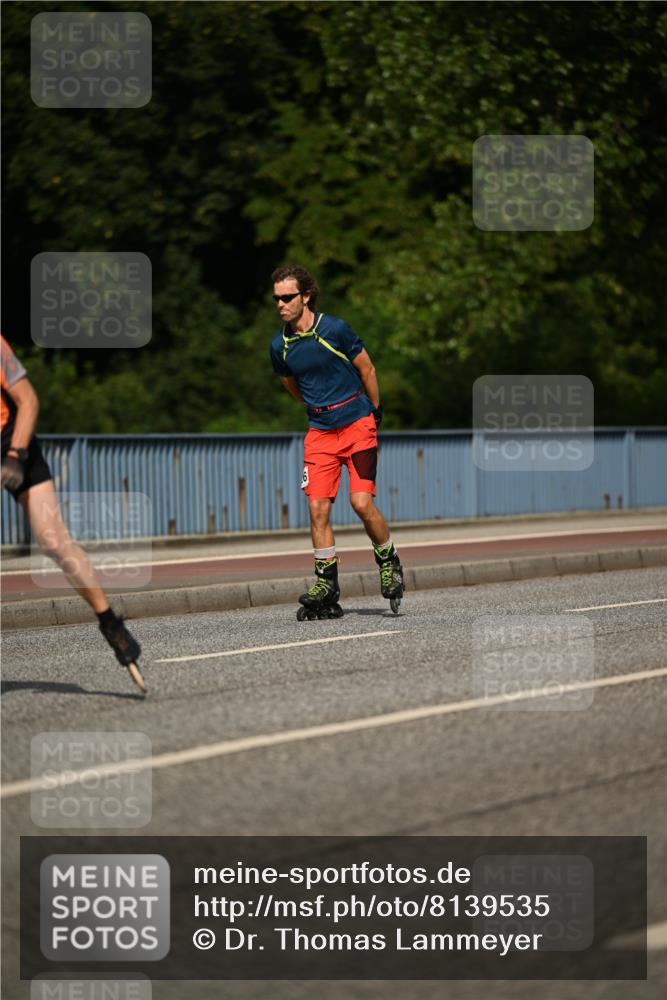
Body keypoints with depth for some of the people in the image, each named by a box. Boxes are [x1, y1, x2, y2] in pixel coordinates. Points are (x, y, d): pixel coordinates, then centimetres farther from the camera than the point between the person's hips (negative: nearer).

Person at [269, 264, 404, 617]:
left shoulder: (335, 329, -13)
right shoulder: (279, 345, -1)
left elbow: (365, 368, 0)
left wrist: (375, 412, 9)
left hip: (358, 423, -4)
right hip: (320, 432, 4)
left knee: (361, 502, -13)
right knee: (317, 508, -7)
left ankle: (388, 561, 12)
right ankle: (327, 587, -2)